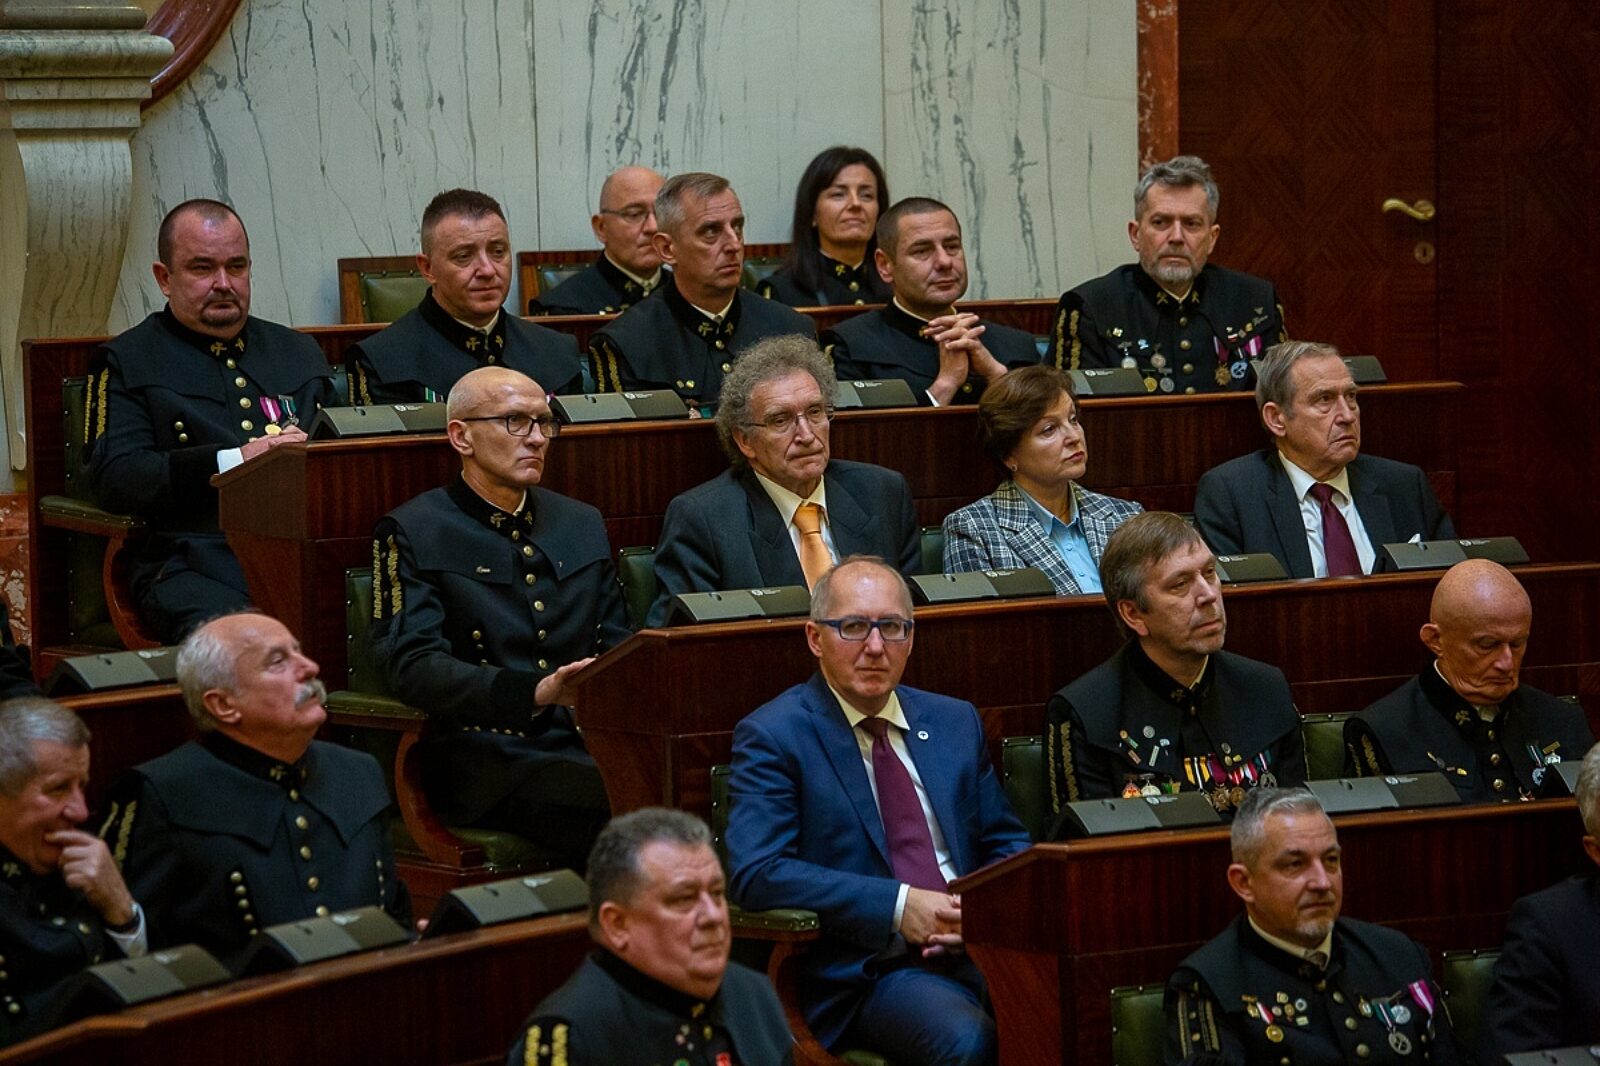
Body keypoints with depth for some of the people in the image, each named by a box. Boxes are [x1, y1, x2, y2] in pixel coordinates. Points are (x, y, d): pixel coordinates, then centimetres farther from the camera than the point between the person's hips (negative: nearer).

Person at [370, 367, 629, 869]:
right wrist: (535, 692, -24)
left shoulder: (583, 525, 24)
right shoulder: (412, 533, 4)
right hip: (483, 756, -5)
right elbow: (413, 666, -9)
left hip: (583, 745, 5)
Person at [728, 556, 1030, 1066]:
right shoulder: (772, 736, 1)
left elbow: (1008, 846, 21)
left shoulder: (955, 722, 19)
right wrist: (897, 905, -16)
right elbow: (755, 873, -11)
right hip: (872, 970, -5)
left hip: (981, 947, 5)